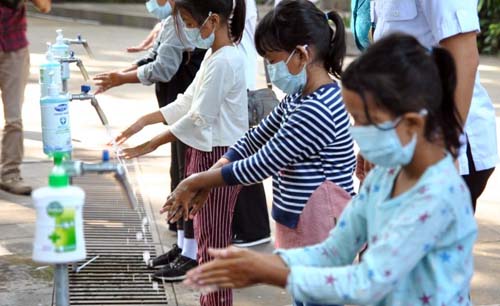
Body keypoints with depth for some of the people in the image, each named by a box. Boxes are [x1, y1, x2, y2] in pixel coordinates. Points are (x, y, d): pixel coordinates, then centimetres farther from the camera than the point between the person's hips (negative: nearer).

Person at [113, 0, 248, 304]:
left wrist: (150, 145, -16)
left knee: (212, 239, -3)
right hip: (208, 154, 10)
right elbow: (187, 102, 15)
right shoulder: (216, 56, 11)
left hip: (219, 158, -10)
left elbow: (198, 119, -21)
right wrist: (144, 121, 7)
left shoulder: (223, 62, -21)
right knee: (209, 236, 16)